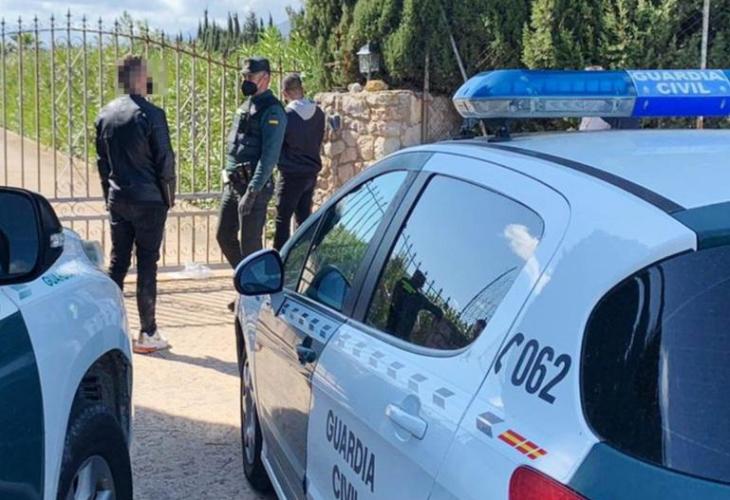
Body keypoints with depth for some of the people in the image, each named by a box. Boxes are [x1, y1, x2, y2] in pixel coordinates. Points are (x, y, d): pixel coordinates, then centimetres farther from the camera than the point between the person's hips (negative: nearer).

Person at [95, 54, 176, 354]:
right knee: (147, 266, 0)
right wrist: (169, 198, 2)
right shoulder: (150, 114, -12)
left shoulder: (105, 114, 7)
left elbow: (102, 161, 14)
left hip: (117, 201, 6)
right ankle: (147, 334, 5)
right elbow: (165, 162, -11)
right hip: (148, 201, -6)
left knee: (117, 263, 12)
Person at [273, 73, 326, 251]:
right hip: (312, 172, 6)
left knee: (283, 219, 0)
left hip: (292, 174, -6)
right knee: (304, 217, 14)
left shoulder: (286, 116, -16)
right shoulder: (318, 113, 1)